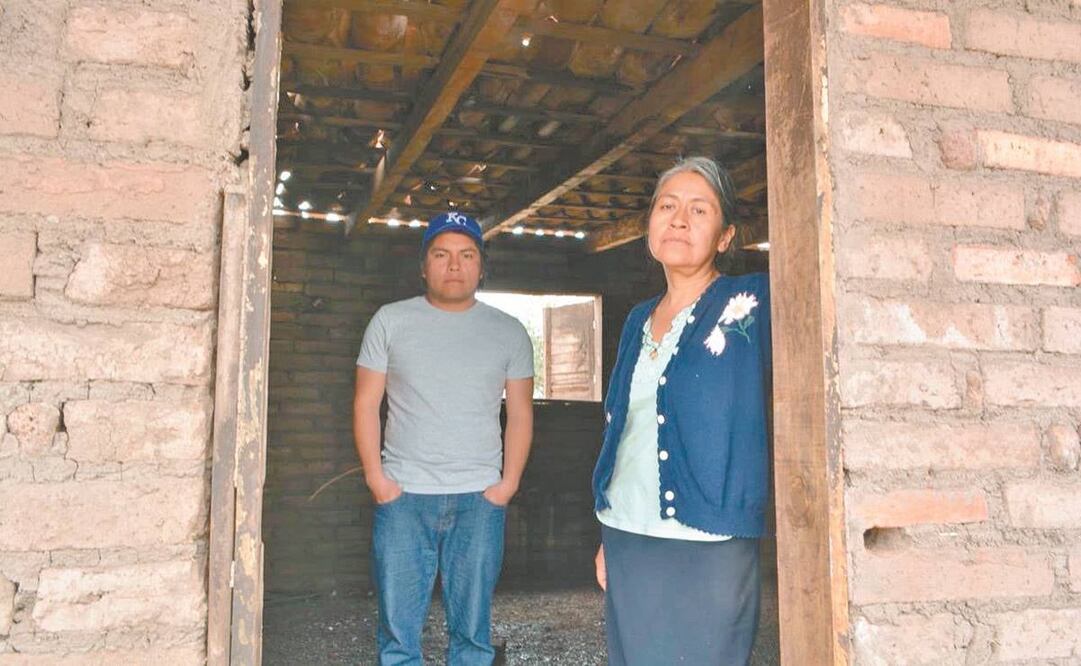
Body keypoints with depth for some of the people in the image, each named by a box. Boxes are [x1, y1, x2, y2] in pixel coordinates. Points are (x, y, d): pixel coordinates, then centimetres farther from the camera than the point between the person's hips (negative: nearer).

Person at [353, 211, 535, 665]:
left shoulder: (509, 332, 7)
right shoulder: (390, 321, 6)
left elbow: (520, 414, 8)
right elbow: (366, 403, 5)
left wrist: (509, 482, -2)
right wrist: (375, 476, -4)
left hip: (480, 498, 1)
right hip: (403, 496, 0)